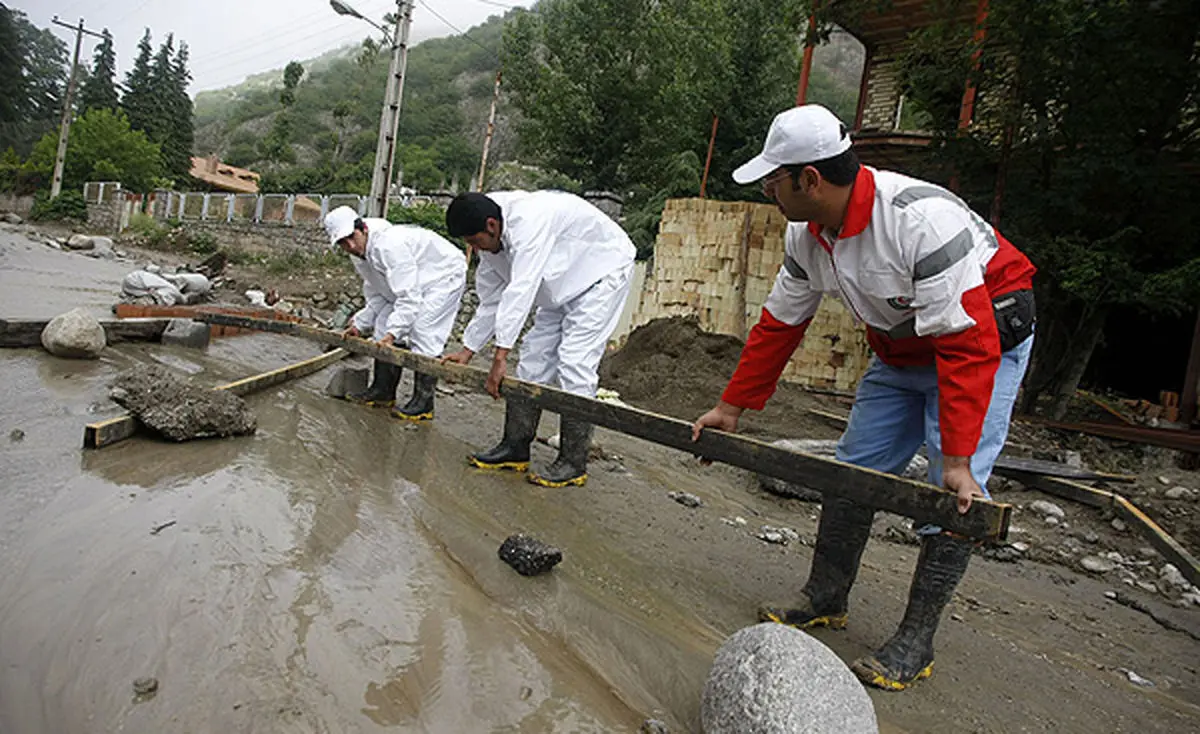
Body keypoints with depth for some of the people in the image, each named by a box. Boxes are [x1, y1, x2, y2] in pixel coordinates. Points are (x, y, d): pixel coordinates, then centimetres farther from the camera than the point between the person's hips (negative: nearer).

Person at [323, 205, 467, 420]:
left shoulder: (389, 245, -35)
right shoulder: (359, 253, -4)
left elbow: (409, 296, -37)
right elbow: (376, 294, 7)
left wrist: (392, 333, -39)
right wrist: (360, 323, 0)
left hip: (443, 275, -10)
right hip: (409, 282, 10)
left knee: (423, 333, -20)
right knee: (385, 324, 6)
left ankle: (423, 404, -13)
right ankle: (383, 391, 17)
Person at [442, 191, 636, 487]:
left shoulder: (529, 221, -34)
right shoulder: (492, 243, -4)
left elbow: (520, 291, -40)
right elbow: (491, 301, 6)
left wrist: (500, 357, -42)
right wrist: (467, 350, 5)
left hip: (602, 271, -9)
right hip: (563, 284, 9)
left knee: (575, 362, -16)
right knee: (534, 357, 4)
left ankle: (574, 463, -9)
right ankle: (515, 447, 12)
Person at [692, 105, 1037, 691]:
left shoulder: (921, 219, -35)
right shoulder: (807, 235, -11)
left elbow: (967, 342, -34)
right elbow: (779, 324, 0)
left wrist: (957, 457, -34)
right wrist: (731, 407, 3)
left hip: (986, 339, -7)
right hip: (902, 350, 7)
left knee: (952, 497, -11)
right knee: (855, 468, 6)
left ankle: (915, 643, 4)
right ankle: (825, 599, 21)